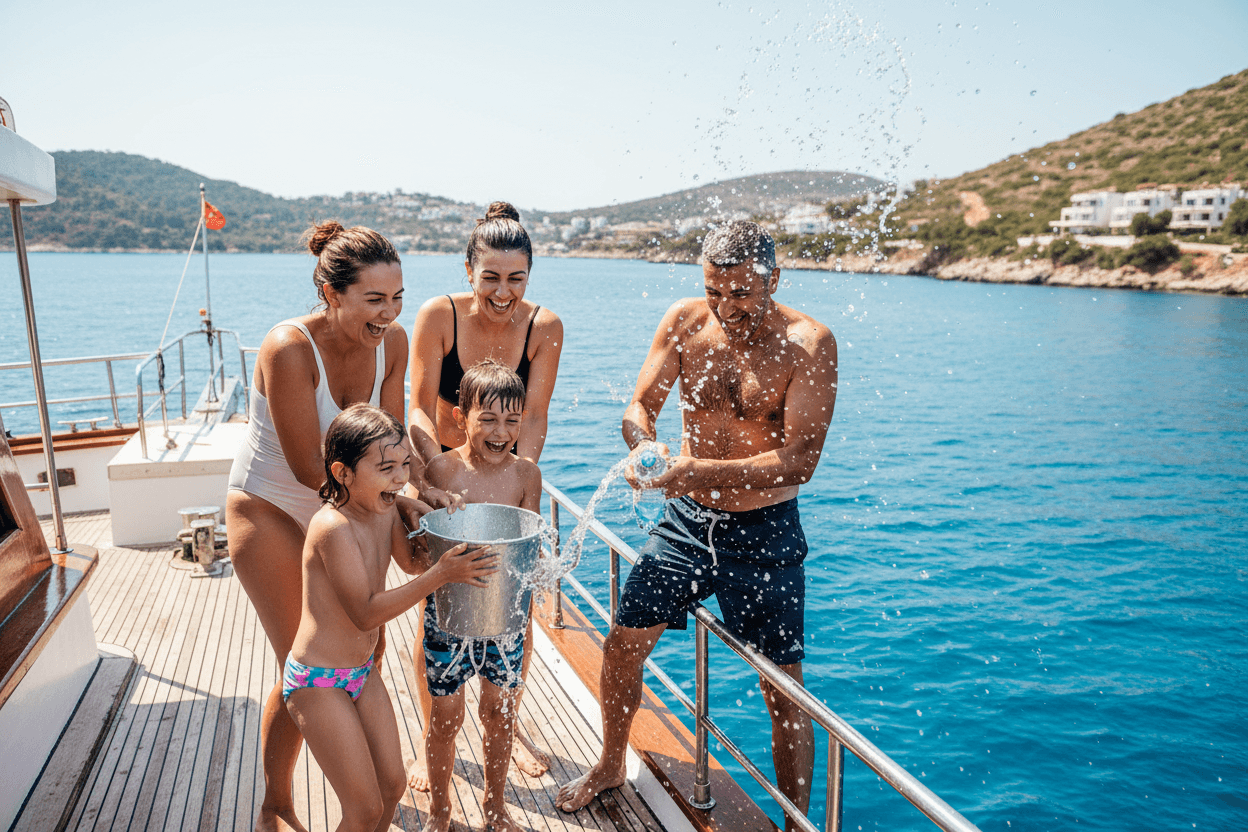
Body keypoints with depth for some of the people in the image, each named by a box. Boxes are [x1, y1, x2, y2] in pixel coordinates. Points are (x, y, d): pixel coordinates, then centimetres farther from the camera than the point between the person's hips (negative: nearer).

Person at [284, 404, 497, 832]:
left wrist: (452, 551, -4)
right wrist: (441, 574, -31)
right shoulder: (333, 526, -27)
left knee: (393, 783, 16)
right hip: (318, 683, -8)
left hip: (363, 671, 8)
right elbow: (365, 613, -28)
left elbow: (411, 560, 15)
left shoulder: (385, 511, -4)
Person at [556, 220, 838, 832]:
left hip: (763, 534, -3)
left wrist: (703, 470, -34)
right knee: (622, 644, 9)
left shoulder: (808, 342, -15)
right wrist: (644, 447, -27)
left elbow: (801, 458, -22)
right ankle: (610, 766, 37)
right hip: (687, 521, 4)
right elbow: (640, 405, -3)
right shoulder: (685, 321, -4)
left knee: (784, 690, 2)